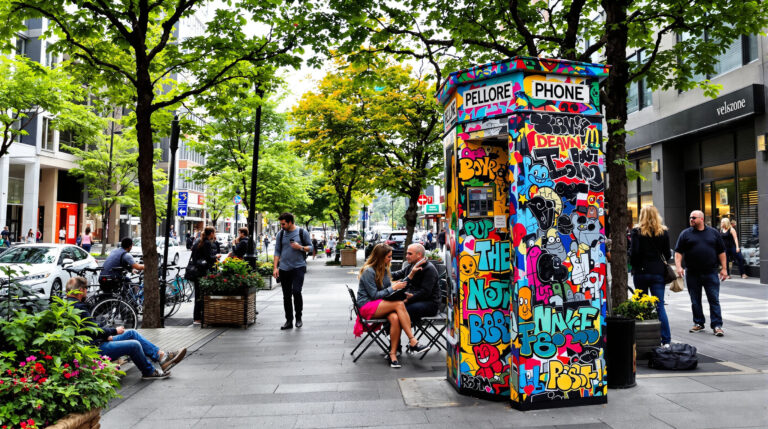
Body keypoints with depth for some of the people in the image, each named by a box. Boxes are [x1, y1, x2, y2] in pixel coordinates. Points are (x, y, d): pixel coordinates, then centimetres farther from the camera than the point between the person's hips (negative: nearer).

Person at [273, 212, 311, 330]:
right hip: (284, 269, 3)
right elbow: (277, 251, 10)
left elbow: (310, 247, 5)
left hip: (298, 267, -3)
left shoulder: (302, 232, 0)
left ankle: (298, 318, 4)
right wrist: (275, 267, 2)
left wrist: (300, 247, -14)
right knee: (286, 296, 5)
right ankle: (289, 321, 14)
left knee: (296, 291, -15)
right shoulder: (280, 234, 8)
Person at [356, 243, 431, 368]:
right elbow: (374, 295, -15)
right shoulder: (368, 271, -13)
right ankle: (413, 343, -29)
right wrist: (393, 288, -13)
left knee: (395, 318, -29)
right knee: (399, 304, -29)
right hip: (367, 306, -7)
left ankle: (393, 354, -27)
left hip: (380, 304, 7)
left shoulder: (384, 269, 12)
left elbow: (387, 288, 16)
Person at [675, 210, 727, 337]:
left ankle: (717, 325, 2)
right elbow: (678, 252, 1)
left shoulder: (713, 232, 7)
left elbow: (721, 252, 9)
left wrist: (723, 268, 4)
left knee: (714, 300, -2)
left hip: (711, 273, 0)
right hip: (692, 274, 1)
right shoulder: (685, 234, 5)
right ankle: (698, 323, 21)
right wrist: (678, 266, -12)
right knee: (695, 301, 8)